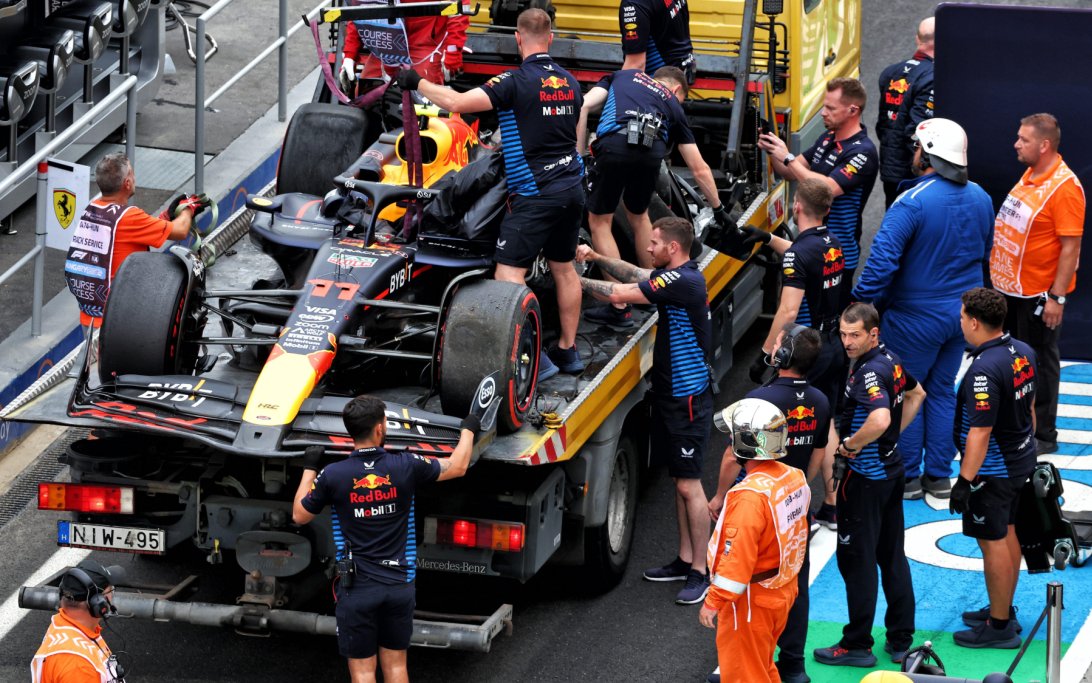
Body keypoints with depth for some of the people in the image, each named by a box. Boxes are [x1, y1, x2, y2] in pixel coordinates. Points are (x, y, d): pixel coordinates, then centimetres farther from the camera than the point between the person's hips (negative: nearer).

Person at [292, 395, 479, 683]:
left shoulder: (332, 475, -11)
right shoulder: (406, 466, -9)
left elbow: (299, 516, 5)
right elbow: (457, 467, 8)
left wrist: (309, 469, 17)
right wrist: (468, 429, 26)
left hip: (357, 589, -2)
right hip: (399, 584, 2)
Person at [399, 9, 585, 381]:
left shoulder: (515, 81, -15)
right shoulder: (569, 81, 9)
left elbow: (458, 102, -23)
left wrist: (417, 83, -9)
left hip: (534, 194, -8)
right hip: (571, 187, 8)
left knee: (508, 276, -6)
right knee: (563, 267, 20)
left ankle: (533, 358, -12)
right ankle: (568, 349, 27)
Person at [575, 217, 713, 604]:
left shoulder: (681, 281, -22)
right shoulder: (681, 275, 7)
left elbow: (619, 293, -22)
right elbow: (637, 276, 20)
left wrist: (577, 281, -10)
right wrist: (596, 258, 9)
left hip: (688, 397, -10)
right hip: (671, 393, 10)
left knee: (689, 485, -5)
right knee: (679, 481, 16)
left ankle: (700, 573, 0)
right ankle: (685, 560, 25)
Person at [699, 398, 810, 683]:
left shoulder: (750, 496, -28)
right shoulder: (794, 478, -3)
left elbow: (737, 558, -27)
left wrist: (714, 602, -19)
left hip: (751, 602, -9)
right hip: (783, 592, 9)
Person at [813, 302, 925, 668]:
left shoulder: (869, 372, -24)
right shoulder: (891, 360, 5)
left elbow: (880, 419, -40)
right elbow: (916, 394, 25)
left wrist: (850, 444, -23)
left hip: (865, 477, -10)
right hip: (891, 467, 10)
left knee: (857, 559, 1)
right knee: (892, 555, 15)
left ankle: (857, 645, 9)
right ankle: (901, 640, 22)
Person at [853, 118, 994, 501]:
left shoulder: (913, 201, -22)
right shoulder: (980, 198, 2)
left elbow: (883, 258, -28)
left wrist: (863, 302, -19)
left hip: (917, 318, -6)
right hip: (964, 313, 6)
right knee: (942, 390, 17)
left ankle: (907, 478, 14)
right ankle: (939, 476, 22)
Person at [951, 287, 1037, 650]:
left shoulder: (984, 370, -28)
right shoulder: (1023, 352, 1)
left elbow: (981, 432, -28)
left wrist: (965, 480, -23)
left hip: (993, 469, -9)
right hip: (1020, 458, 9)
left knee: (993, 542, 1)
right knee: (1007, 533, 20)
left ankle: (999, 627, 10)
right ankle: (1003, 610, 34)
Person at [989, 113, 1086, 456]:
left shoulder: (1064, 187, -22)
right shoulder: (1030, 174, 5)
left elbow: (1071, 247, -22)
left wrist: (1057, 297, -22)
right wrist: (999, 273, 18)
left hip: (1038, 293, -9)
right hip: (1010, 287, 9)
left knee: (1038, 362, 4)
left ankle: (1043, 436, 16)